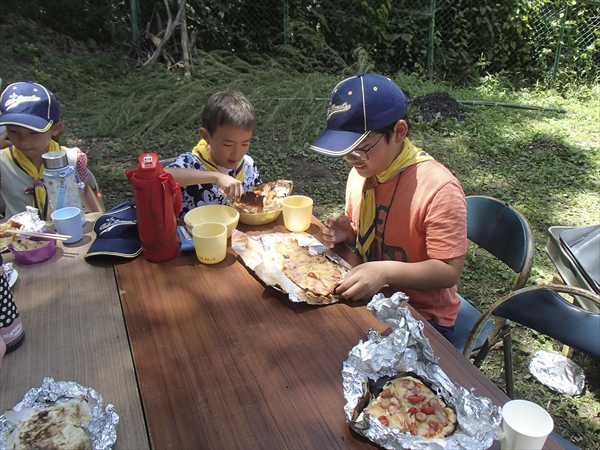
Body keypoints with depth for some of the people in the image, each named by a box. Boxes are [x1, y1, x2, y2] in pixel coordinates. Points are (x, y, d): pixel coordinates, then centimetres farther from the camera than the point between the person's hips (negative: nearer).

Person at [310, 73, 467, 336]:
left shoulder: (439, 189, -26)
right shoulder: (361, 171, -4)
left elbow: (449, 271, -22)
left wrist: (386, 271, -35)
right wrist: (347, 234, -9)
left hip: (422, 316, -6)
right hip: (368, 296, 6)